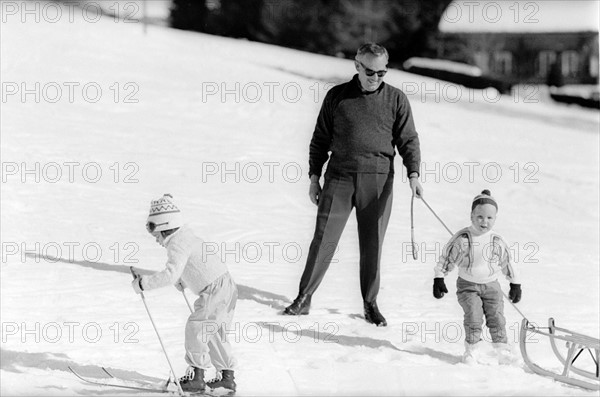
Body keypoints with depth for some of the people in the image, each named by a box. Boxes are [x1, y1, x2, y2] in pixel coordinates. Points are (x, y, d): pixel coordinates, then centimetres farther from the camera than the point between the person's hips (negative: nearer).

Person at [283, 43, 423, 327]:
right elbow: (320, 140, 12)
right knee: (323, 239, -3)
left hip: (378, 181, 0)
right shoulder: (337, 97, 6)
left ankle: (370, 304, 15)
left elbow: (408, 140, 5)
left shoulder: (396, 99, 5)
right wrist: (314, 177, 8)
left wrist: (413, 174, -9)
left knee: (372, 244, 3)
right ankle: (304, 298, 4)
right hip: (339, 178, 0)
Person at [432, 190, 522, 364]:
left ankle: (502, 347, 3)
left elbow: (506, 263, 10)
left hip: (491, 285, 2)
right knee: (473, 316, -15)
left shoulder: (497, 242, -4)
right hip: (468, 285, -2)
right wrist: (439, 279, -7)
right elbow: (447, 258, -5)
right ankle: (472, 349, -3)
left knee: (496, 316, -7)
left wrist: (515, 284, 14)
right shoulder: (462, 239, -13)